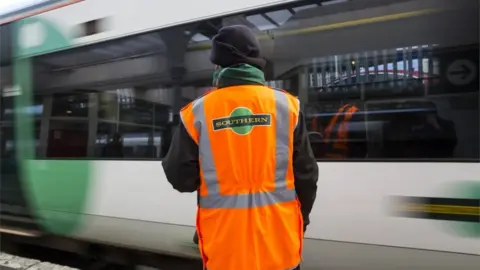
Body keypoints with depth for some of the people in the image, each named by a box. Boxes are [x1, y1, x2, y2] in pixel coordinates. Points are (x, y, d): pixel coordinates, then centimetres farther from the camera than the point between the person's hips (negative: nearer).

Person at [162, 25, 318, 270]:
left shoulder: (197, 113, -9)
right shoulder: (286, 105, -6)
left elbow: (181, 179, -3)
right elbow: (305, 174, 0)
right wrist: (301, 217, 16)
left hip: (224, 247, -1)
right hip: (278, 242, 1)